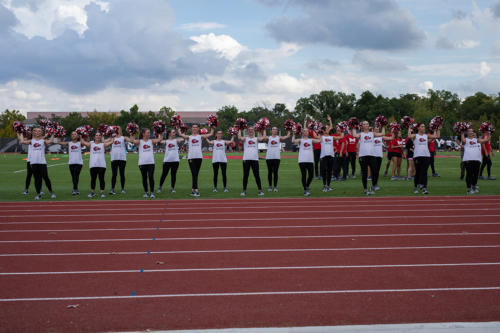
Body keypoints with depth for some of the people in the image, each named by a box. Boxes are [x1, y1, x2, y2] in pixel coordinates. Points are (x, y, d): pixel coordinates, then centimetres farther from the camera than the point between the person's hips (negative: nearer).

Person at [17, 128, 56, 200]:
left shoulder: (43, 140, 6)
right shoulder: (31, 141, 12)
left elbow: (50, 141, -11)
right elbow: (22, 141, 2)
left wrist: (52, 134, -4)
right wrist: (21, 133, 12)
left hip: (42, 162, -2)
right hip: (33, 162, 2)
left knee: (45, 178, -6)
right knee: (37, 179, 6)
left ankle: (51, 192, 10)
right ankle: (38, 194, 13)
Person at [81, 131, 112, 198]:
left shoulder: (103, 144, 9)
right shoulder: (91, 144, 11)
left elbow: (111, 142, 6)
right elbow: (82, 142, 9)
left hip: (101, 165, -1)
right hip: (93, 165, 1)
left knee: (101, 179, -2)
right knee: (93, 179, 8)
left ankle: (102, 192, 3)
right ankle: (92, 192, 19)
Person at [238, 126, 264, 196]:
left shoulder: (256, 139, 14)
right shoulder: (245, 139, 8)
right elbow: (239, 137, -9)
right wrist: (240, 130, 2)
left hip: (255, 159, 0)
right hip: (246, 159, 0)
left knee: (256, 175, 0)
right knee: (245, 175, 3)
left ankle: (260, 190, 3)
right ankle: (244, 190, 9)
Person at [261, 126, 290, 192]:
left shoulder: (279, 138, 8)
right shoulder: (268, 138, 6)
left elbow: (287, 136, -5)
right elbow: (263, 138, -13)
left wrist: (289, 130, -1)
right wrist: (264, 130, -6)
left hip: (276, 157, 0)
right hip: (269, 157, 0)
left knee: (275, 172, 1)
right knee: (270, 172, 6)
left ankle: (275, 186, 7)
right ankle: (270, 186, 15)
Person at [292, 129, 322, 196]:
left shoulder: (311, 140, 14)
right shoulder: (300, 140, 7)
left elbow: (319, 140, 0)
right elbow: (293, 141, -12)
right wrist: (294, 134, -4)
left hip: (310, 160, 2)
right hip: (302, 161, -2)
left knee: (310, 176, 0)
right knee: (304, 176, -3)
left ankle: (307, 186, 26)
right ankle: (305, 190, 5)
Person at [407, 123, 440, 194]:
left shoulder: (427, 136, 15)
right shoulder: (415, 135, 5)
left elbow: (437, 136, 11)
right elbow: (409, 136, -17)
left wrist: (438, 129, 15)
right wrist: (410, 130, -6)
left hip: (426, 156, 2)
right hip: (417, 156, -2)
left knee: (424, 172, -6)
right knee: (418, 172, 3)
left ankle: (424, 188, -10)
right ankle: (416, 187, 19)